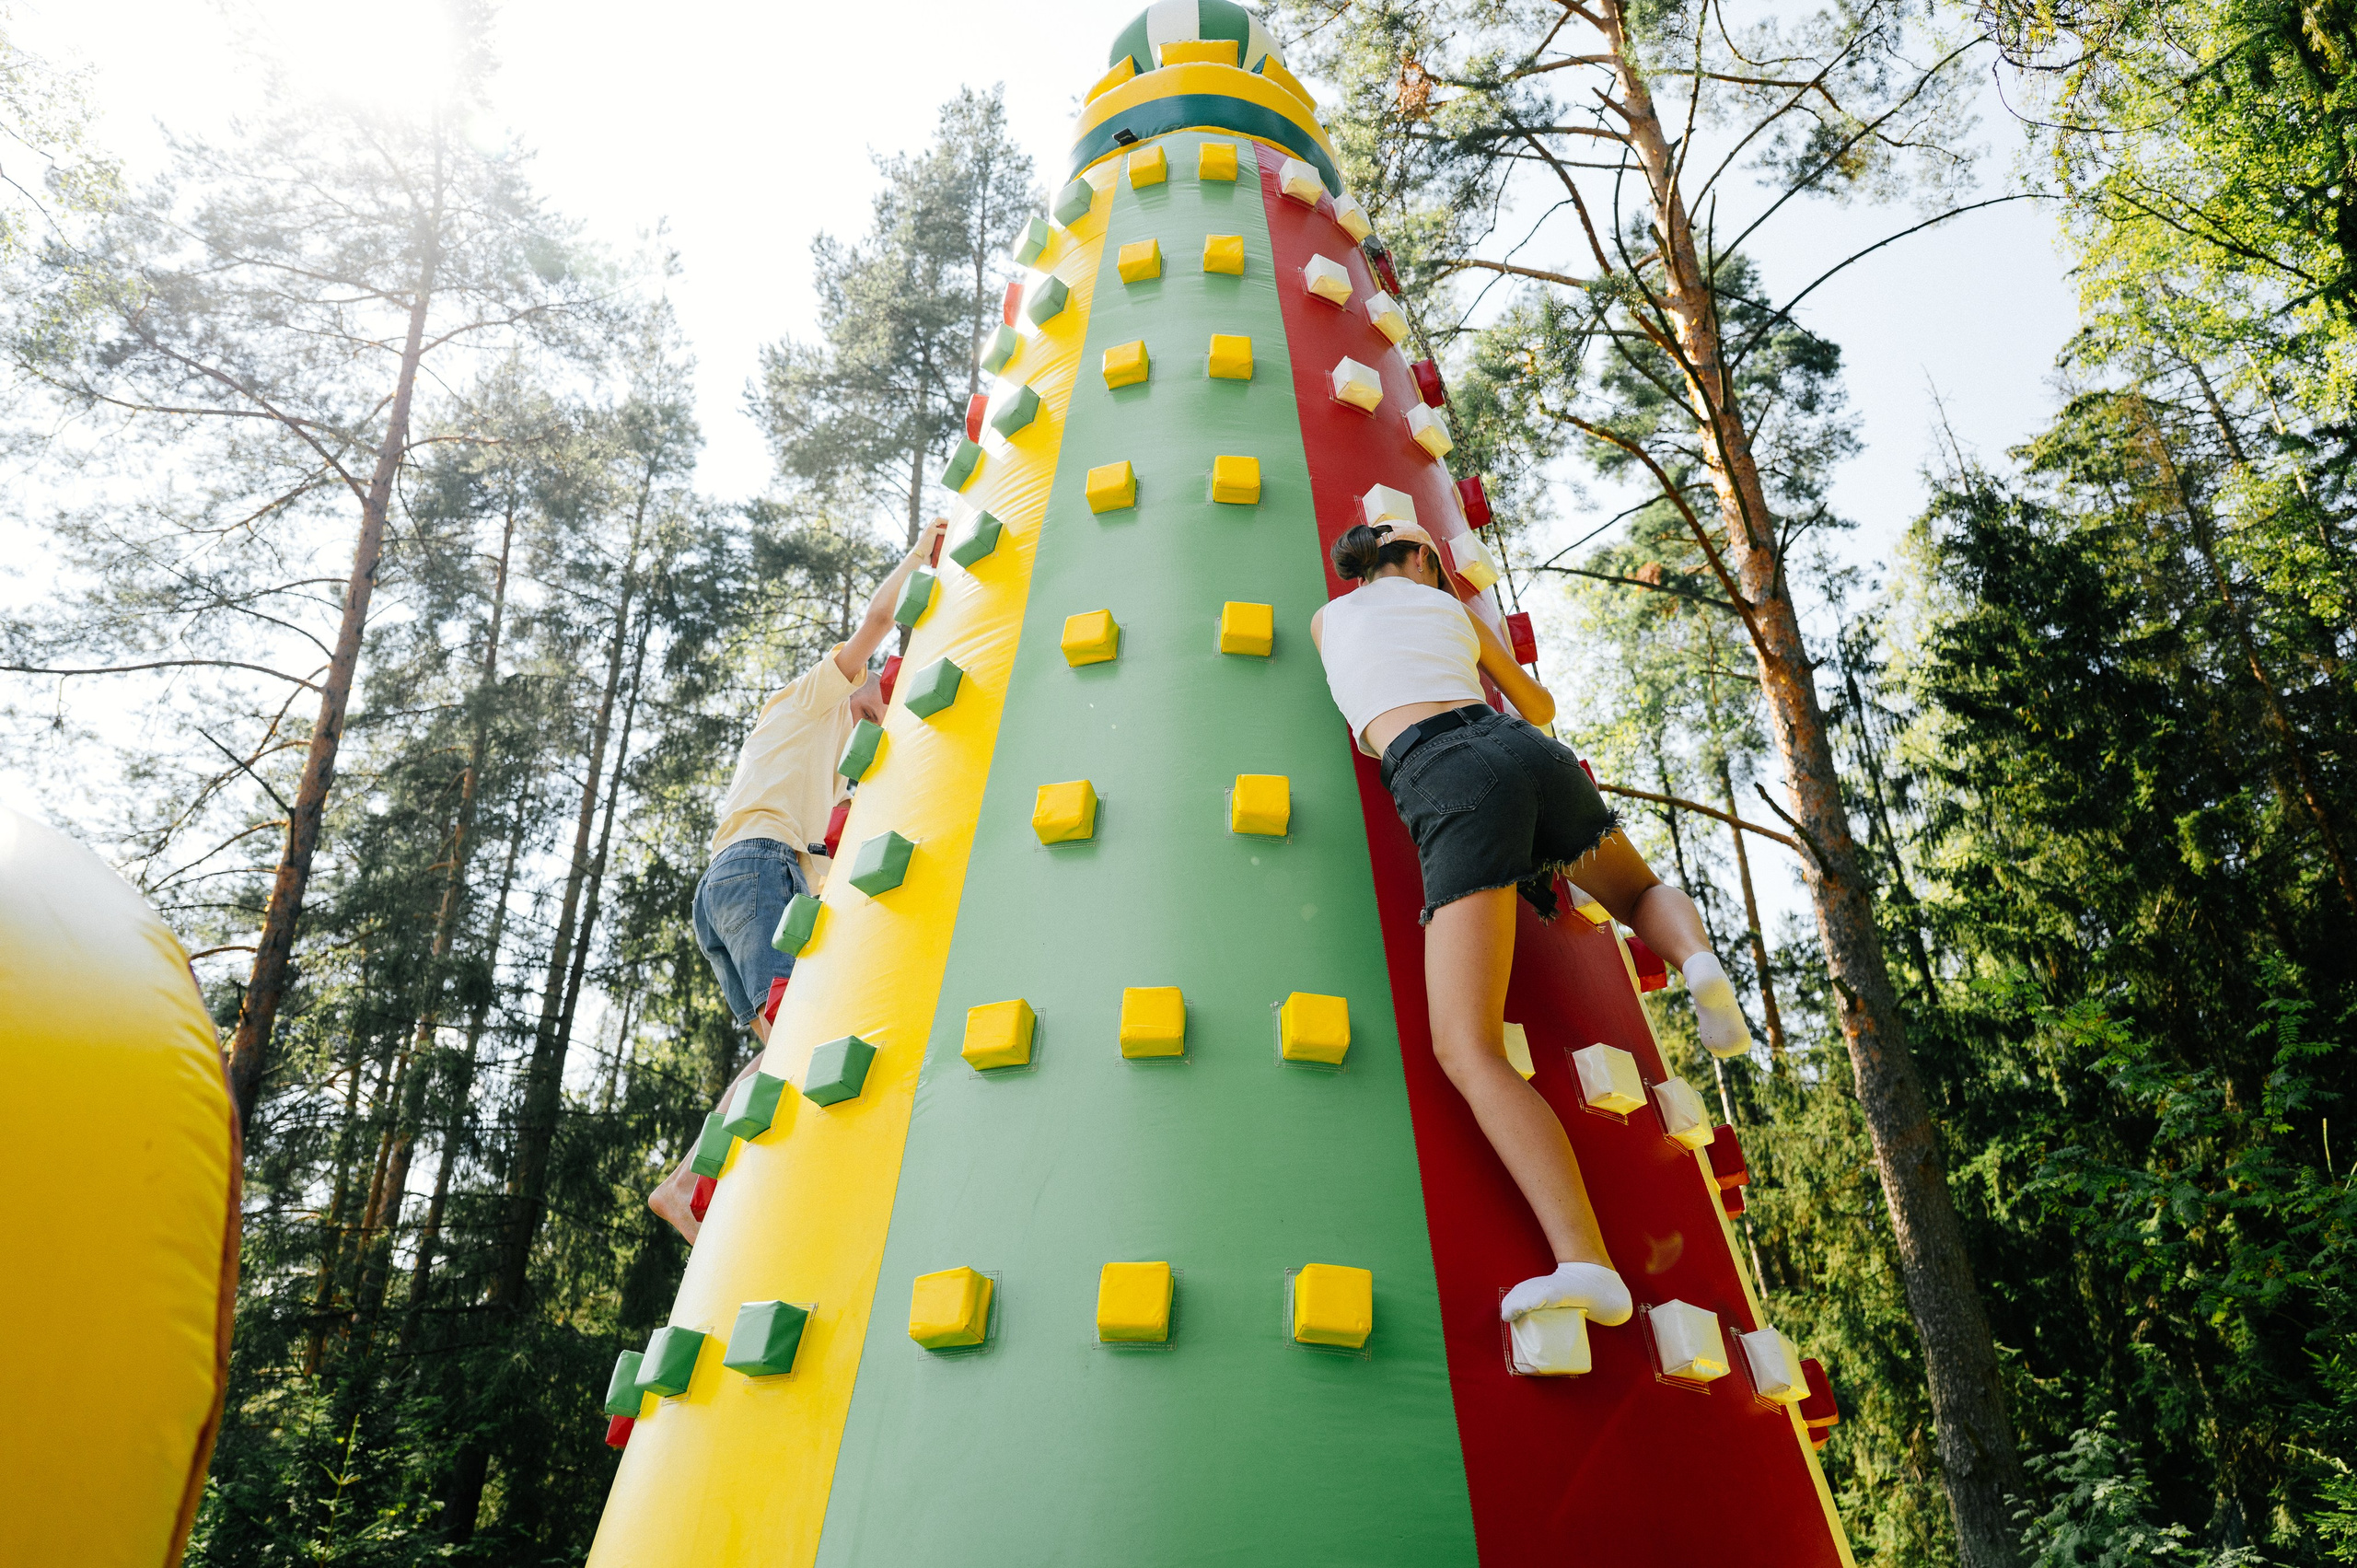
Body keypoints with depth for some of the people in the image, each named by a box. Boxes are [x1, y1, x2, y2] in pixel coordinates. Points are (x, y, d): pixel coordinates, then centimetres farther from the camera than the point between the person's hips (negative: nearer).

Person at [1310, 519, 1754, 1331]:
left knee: (1469, 1052, -14)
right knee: (1643, 895, 36)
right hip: (1530, 754, 4)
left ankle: (1587, 1264, -35)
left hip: (1453, 782, -4)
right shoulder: (1455, 609, 30)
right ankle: (1696, 959, -3)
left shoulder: (1327, 616, 25)